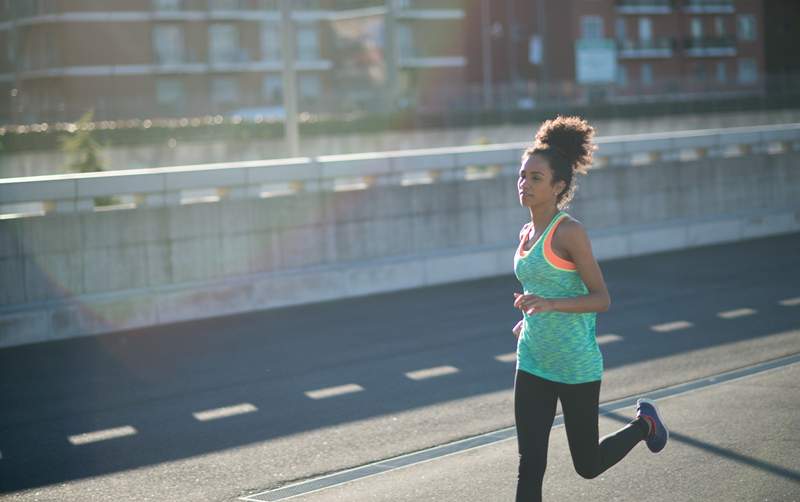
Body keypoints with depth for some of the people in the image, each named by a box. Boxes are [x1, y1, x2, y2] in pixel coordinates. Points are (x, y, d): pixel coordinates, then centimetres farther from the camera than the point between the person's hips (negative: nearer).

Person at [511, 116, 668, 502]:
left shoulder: (570, 232, -16)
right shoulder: (527, 233, 7)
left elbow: (601, 299, -17)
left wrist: (551, 304, -29)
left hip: (576, 365, -6)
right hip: (532, 363, 6)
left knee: (588, 466, 10)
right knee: (529, 468, 1)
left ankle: (643, 424, 37)